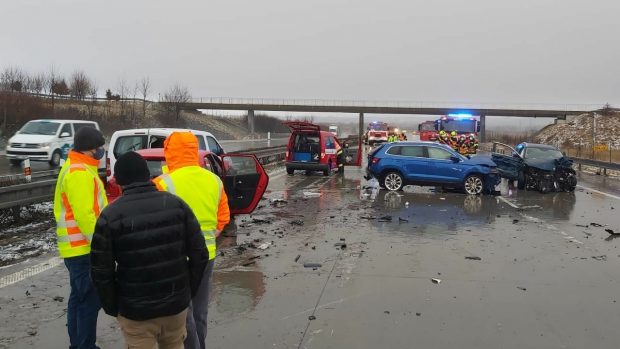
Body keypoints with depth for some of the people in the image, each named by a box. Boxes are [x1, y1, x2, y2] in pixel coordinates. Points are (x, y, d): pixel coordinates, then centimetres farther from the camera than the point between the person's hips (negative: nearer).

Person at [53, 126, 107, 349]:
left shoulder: (75, 169, 16)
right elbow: (84, 215, -25)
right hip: (84, 248, -11)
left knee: (79, 298, 17)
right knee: (90, 300, -3)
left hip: (77, 247, 11)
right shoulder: (79, 173, -18)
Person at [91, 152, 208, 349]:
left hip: (135, 311, -3)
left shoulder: (110, 216, -10)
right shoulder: (177, 204, -3)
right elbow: (199, 255, -3)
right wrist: (188, 290, 9)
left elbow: (101, 271, -9)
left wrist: (112, 307, 5)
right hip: (177, 303, 3)